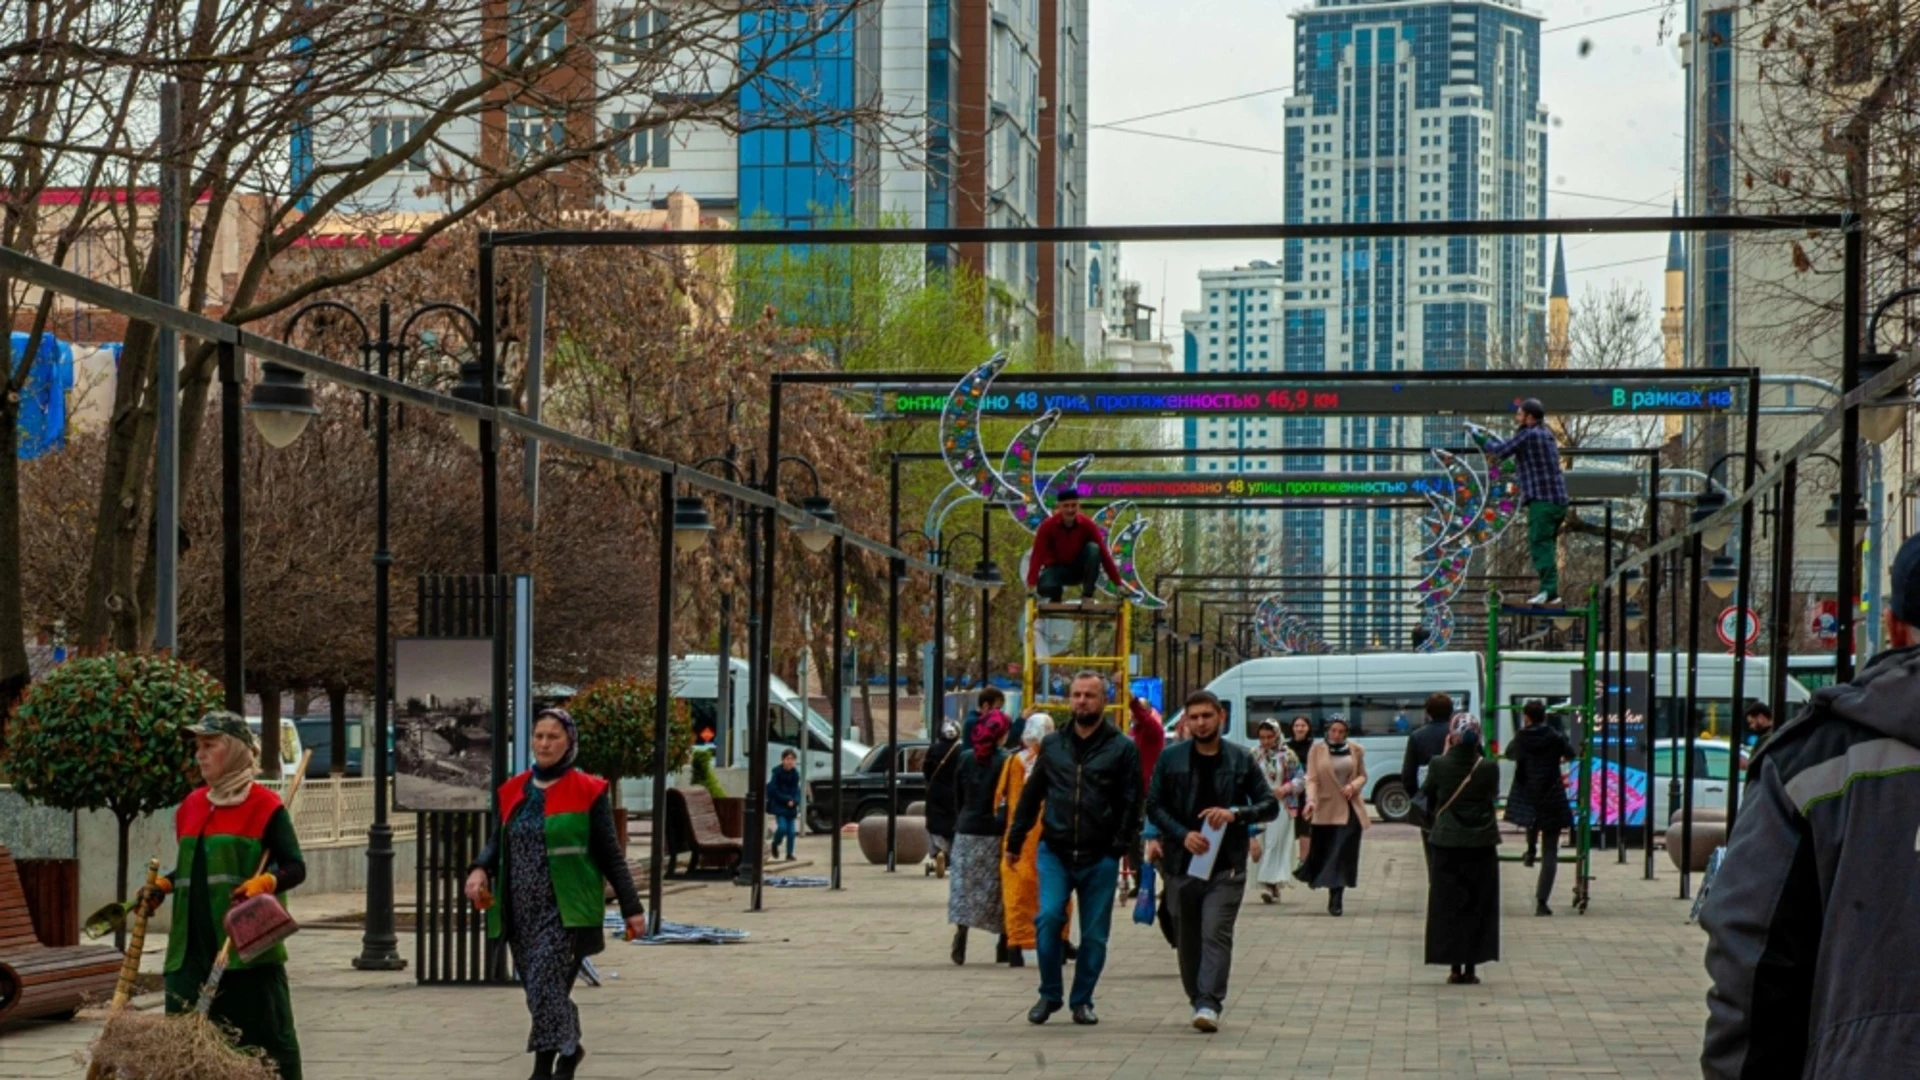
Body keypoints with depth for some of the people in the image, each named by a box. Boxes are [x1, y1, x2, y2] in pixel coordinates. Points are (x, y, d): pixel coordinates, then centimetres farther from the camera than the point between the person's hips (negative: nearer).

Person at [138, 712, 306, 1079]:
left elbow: (295, 868, -8)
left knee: (263, 1034, -2)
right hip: (194, 943, 6)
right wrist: (161, 886, 10)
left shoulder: (264, 805, -5)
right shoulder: (192, 805, 15)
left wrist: (262, 885, -25)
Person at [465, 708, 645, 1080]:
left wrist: (631, 908, -2)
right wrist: (480, 869, -6)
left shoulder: (586, 791, -3)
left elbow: (610, 854, -1)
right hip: (522, 911, 5)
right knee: (549, 991, 12)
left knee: (545, 986, -16)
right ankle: (568, 1049, 35)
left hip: (565, 910, -5)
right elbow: (499, 840, 16)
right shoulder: (514, 791, 10)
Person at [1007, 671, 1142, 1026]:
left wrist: (1119, 848, -12)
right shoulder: (1053, 745, 10)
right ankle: (1049, 995, 2)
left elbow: (1131, 804, -1)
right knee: (1048, 917, -14)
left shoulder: (1122, 748, 1)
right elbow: (1031, 795, 15)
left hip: (1100, 859, -1)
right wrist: (1015, 842, 12)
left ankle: (1083, 1001, 19)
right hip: (1055, 852, 1)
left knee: (1094, 934, 4)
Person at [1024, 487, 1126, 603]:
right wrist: (1031, 584, -36)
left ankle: (1087, 595, -19)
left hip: (1079, 568, 1)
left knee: (1093, 548, -30)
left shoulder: (1087, 524, -16)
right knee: (1045, 587, -36)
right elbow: (1037, 555, -23)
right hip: (1057, 568, -1)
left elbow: (1103, 553, -17)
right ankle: (1055, 597, 5)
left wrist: (1118, 583, -20)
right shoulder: (1048, 525, -19)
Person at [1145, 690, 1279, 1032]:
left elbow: (1270, 805, 6)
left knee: (1216, 933, -14)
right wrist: (1183, 834, -11)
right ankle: (1197, 999, 21)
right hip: (1182, 863, 2)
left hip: (1226, 866, -2)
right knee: (1188, 937, 8)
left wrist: (1236, 813, -13)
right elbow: (1154, 805, 5)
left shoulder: (1240, 761, 5)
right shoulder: (1171, 760, 6)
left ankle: (1209, 1003, -19)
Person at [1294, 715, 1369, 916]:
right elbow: (1312, 779, -5)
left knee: (1344, 854, -4)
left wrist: (1354, 786, -9)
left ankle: (1336, 899, 0)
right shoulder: (1317, 750, -1)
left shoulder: (1355, 751, 6)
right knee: (1325, 852, 3)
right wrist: (1311, 799, -21)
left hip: (1350, 809, 1)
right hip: (1326, 809, -1)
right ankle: (1335, 898, 25)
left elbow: (1363, 775, 13)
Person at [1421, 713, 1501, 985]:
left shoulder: (1439, 765, -11)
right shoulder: (1488, 768, -10)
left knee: (1448, 906, 8)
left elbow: (1427, 791, 6)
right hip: (1481, 844, 0)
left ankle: (1454, 967, 6)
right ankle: (1470, 967, 7)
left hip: (1447, 844, 0)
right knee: (1477, 907, 8)